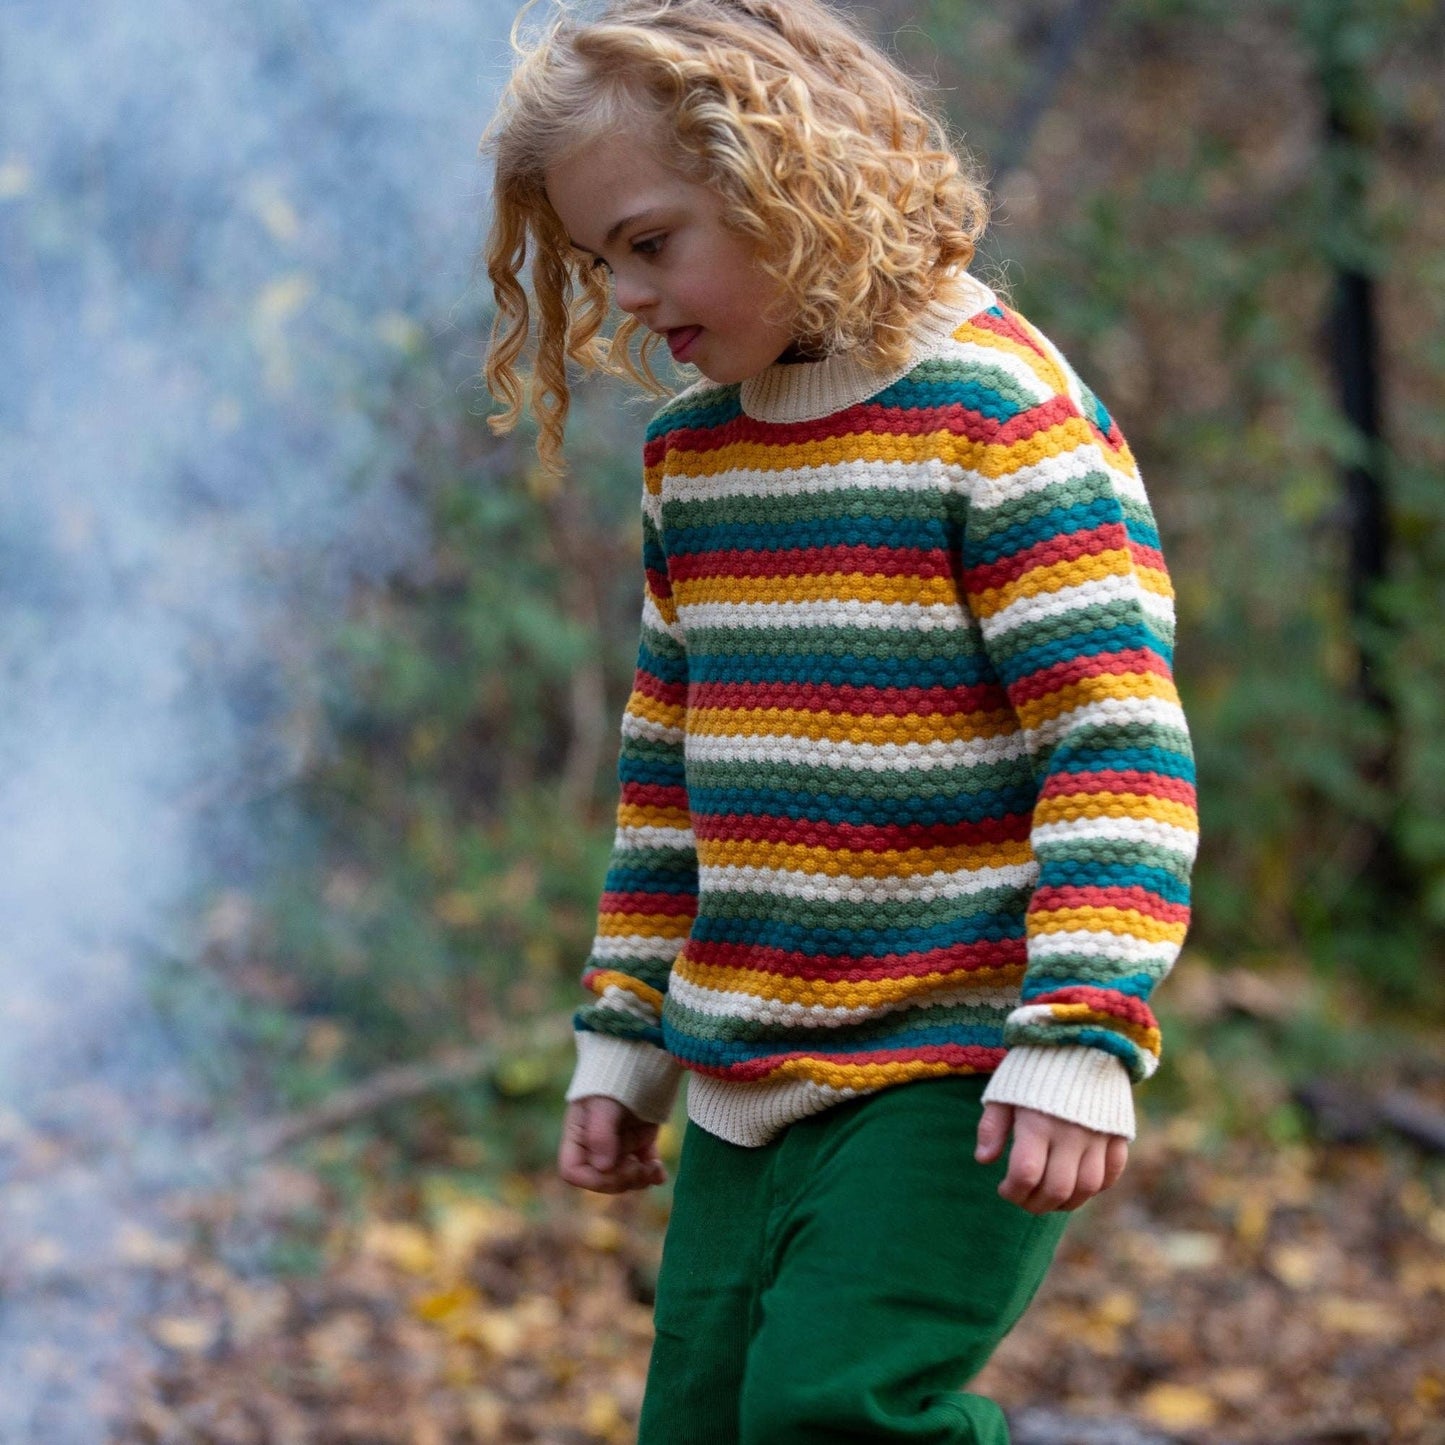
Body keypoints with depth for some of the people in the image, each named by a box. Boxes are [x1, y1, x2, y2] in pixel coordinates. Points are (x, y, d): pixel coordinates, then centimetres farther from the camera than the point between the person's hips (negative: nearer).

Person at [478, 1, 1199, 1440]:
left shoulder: (999, 415, -13)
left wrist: (1081, 1036, -23)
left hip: (957, 1065, -7)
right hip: (749, 1074, 8)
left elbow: (1119, 737, -17)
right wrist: (622, 1030, 19)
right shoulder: (687, 446, 11)